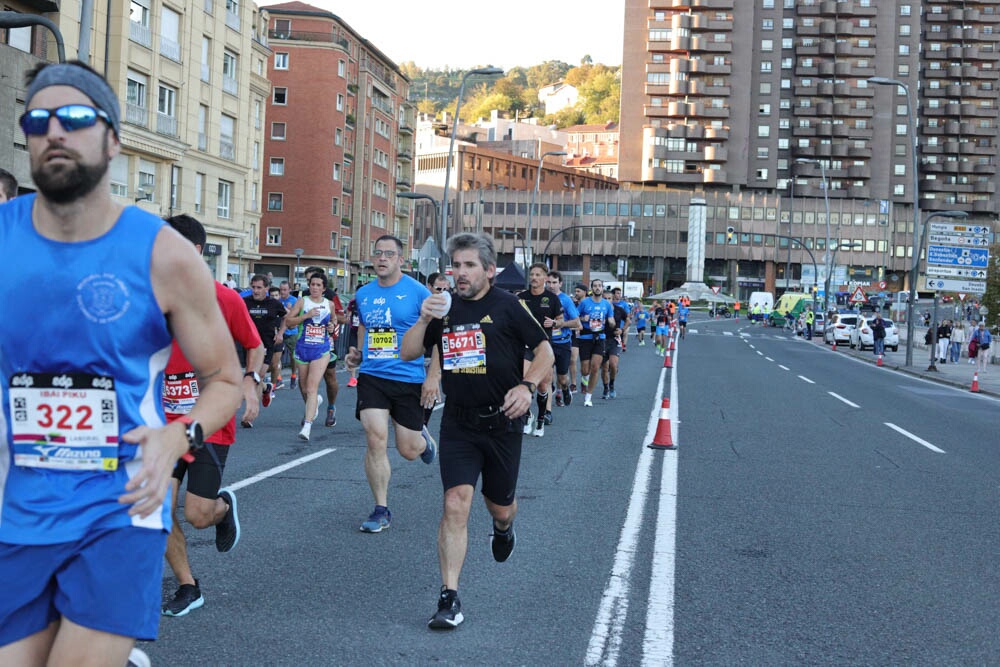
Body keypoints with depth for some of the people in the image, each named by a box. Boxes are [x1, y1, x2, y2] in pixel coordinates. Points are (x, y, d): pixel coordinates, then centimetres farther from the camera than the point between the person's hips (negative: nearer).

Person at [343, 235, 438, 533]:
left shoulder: (417, 292, -7)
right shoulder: (363, 294, 7)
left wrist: (433, 377, -12)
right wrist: (357, 355, 6)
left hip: (409, 379, -3)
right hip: (372, 377, 3)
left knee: (408, 450, 4)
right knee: (375, 440, -12)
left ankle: (423, 438, 43)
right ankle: (381, 510, 1)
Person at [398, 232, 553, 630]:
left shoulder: (506, 306, -5)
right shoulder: (445, 308, 6)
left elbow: (544, 350, 0)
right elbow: (408, 353, 5)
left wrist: (527, 386, -16)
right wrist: (423, 320, -12)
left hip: (502, 422, -1)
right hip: (458, 423, 2)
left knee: (499, 507, 14)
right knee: (455, 504, -12)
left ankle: (503, 527, 54)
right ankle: (449, 599, -10)